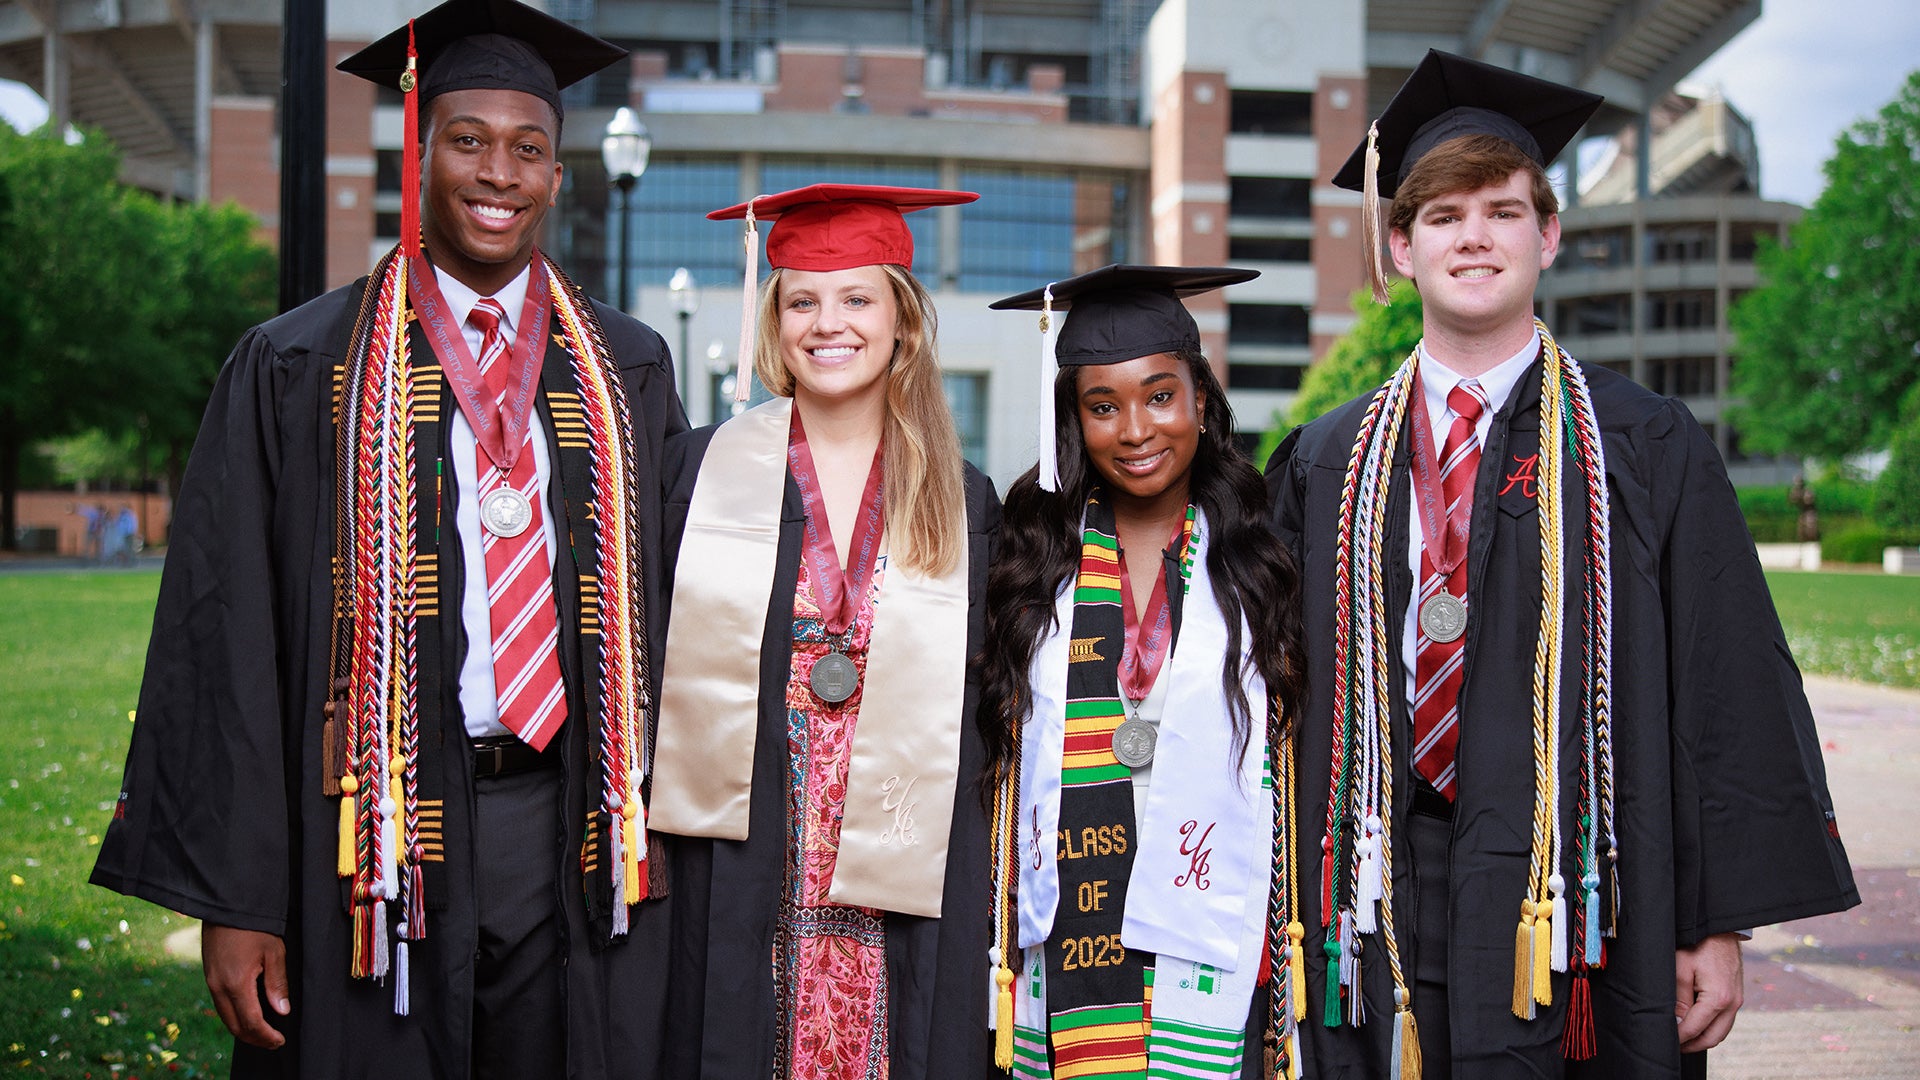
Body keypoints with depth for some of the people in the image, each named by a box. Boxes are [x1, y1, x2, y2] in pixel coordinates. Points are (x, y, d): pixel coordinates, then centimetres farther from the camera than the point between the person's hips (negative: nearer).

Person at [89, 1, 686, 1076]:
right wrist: (233, 899, -7)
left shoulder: (627, 373, 8)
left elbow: (674, 615, 10)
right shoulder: (296, 371, 1)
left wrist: (675, 847, 5)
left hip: (576, 840, 2)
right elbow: (228, 638, -2)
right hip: (379, 841, -2)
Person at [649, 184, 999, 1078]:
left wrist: (982, 894, 3)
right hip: (738, 885, -1)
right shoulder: (701, 469, 3)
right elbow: (653, 670, 4)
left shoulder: (962, 504, 7)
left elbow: (978, 721, 9)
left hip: (898, 897, 1)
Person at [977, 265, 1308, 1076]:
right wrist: (1000, 921, 1)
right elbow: (1002, 758, 7)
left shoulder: (1256, 564, 3)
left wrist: (1290, 943, -3)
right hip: (1061, 945, 1)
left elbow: (1289, 757, 3)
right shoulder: (1037, 555, 5)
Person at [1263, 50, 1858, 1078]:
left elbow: (1726, 694, 0)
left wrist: (1719, 926, -5)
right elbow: (1289, 696, 9)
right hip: (1379, 917, 2)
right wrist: (1290, 916, 6)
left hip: (1563, 915, -2)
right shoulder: (1330, 465, 9)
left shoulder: (1647, 451, 1)